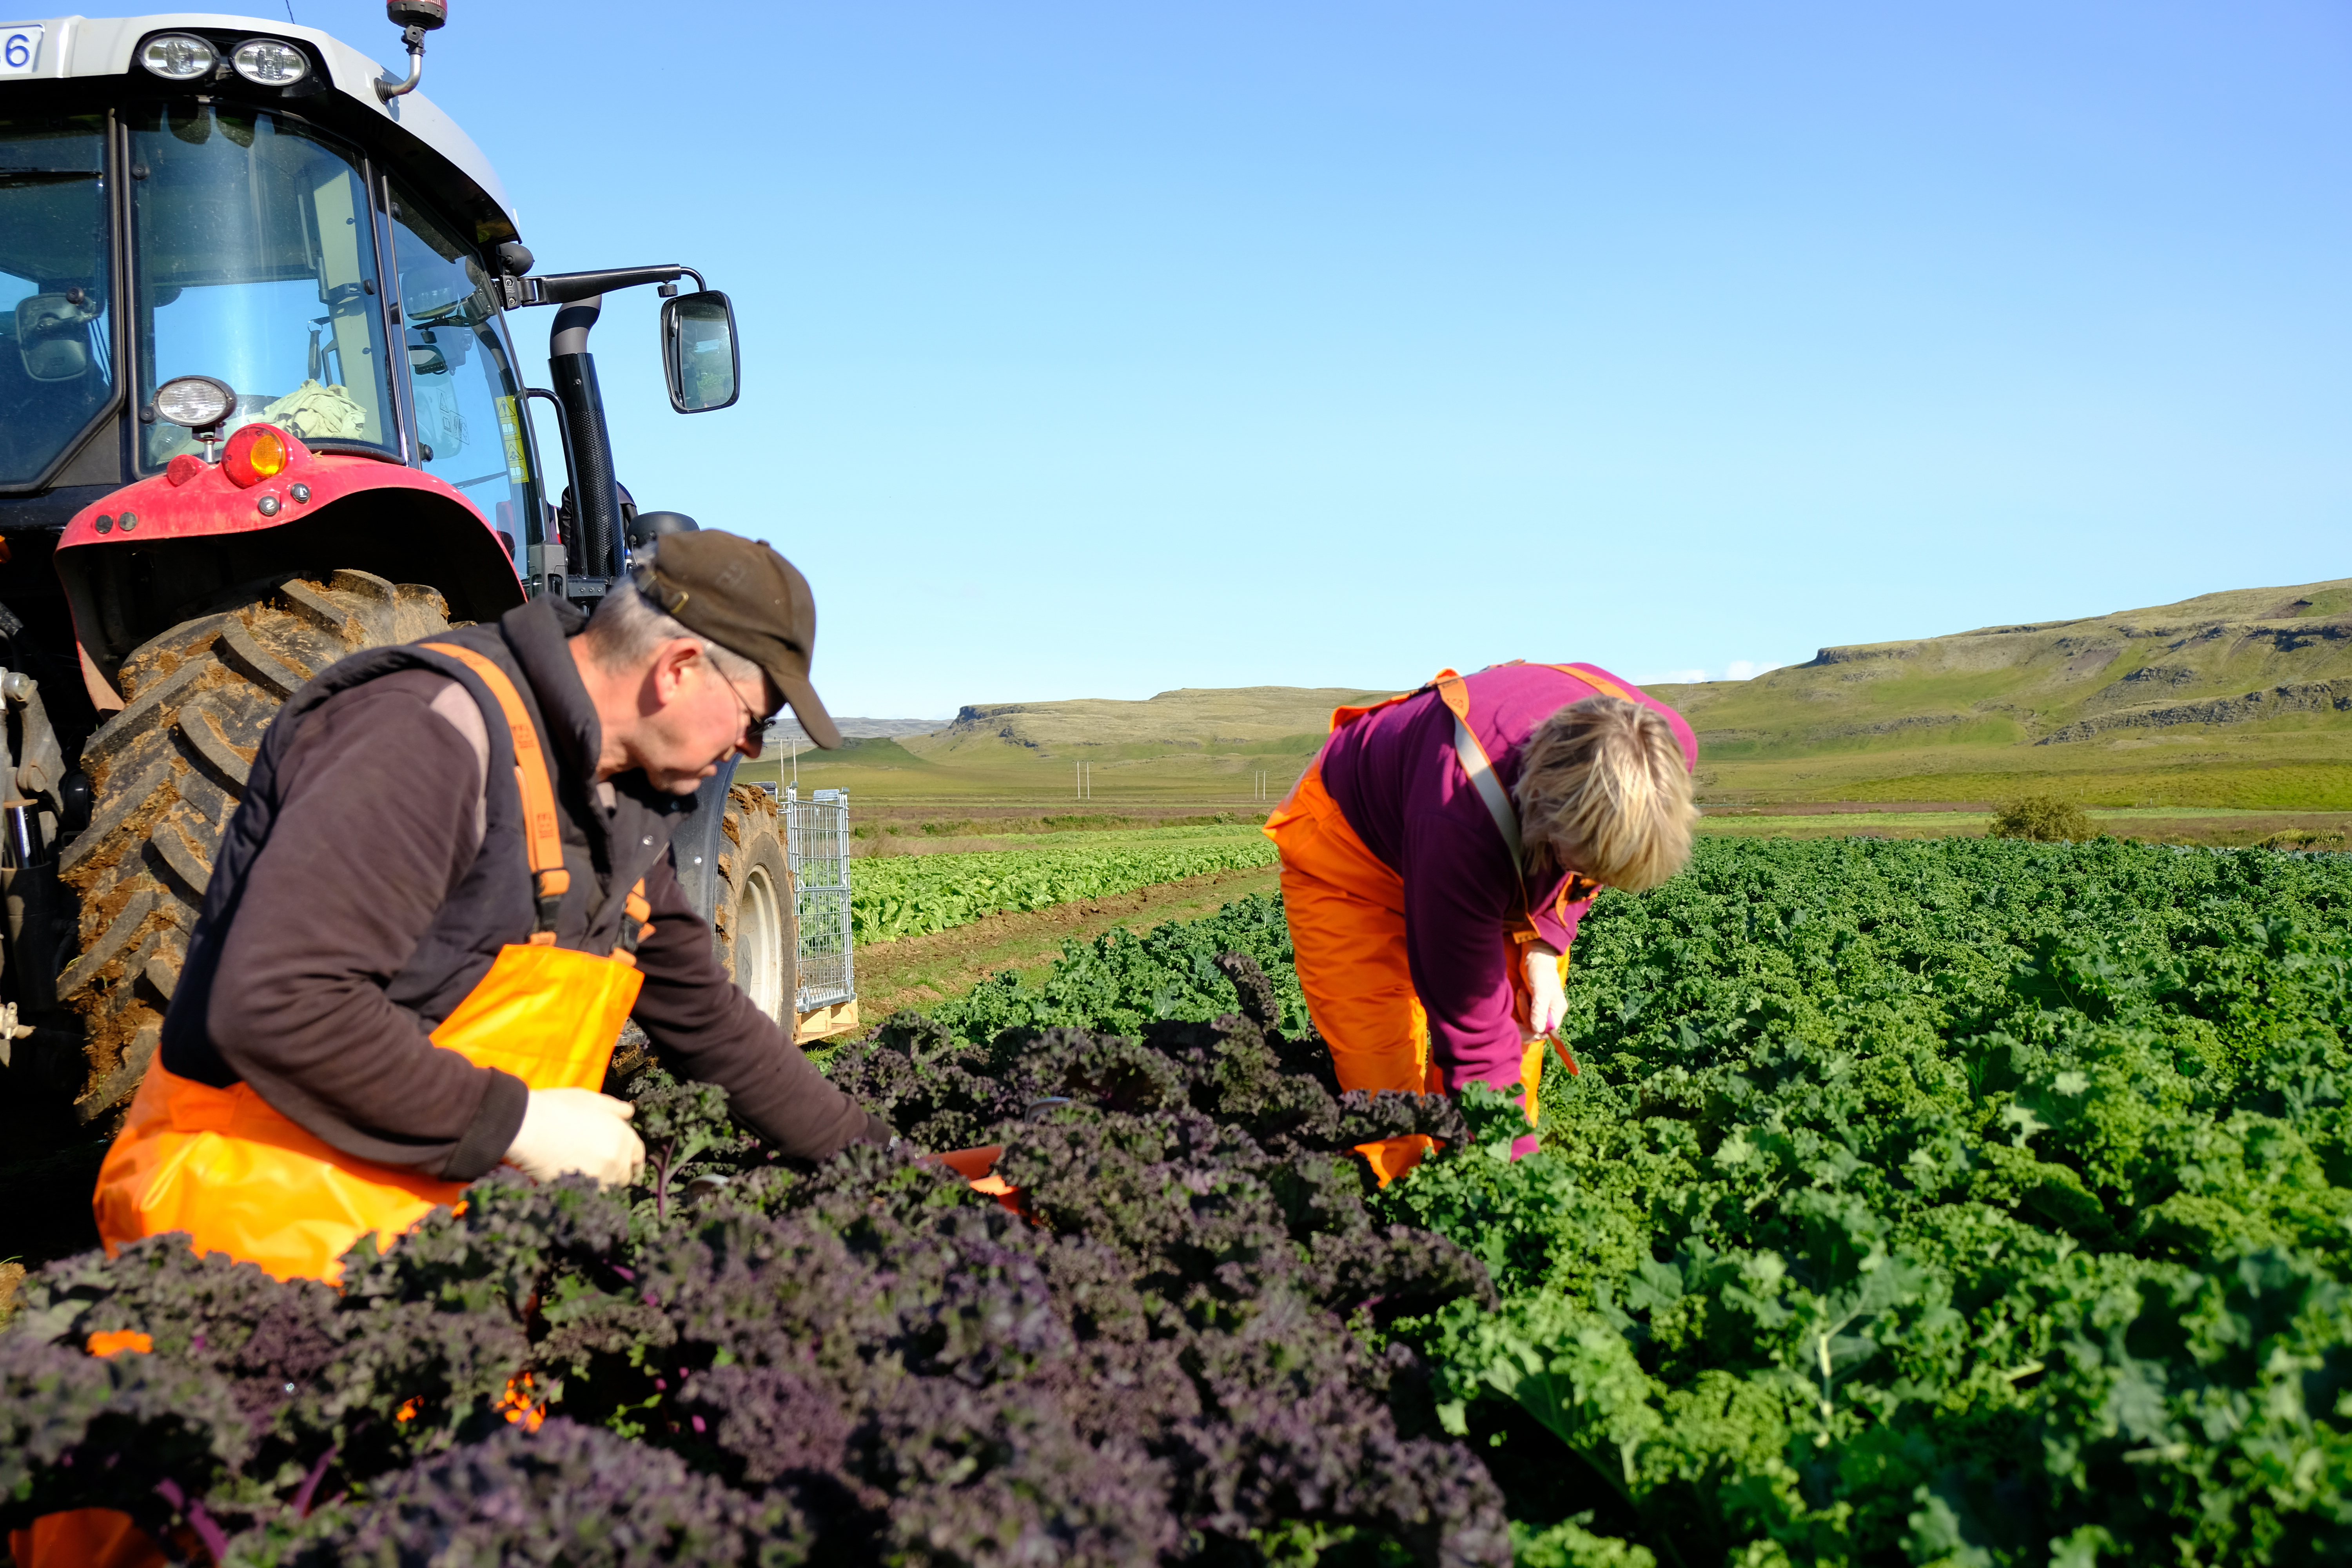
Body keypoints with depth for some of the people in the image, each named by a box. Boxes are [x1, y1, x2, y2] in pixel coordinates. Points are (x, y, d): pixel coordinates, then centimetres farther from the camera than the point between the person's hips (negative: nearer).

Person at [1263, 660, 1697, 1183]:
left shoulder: (1667, 750, -30)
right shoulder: (1460, 816, -48)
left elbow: (1598, 862, -3)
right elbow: (1472, 1028, -38)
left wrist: (1545, 945, -16)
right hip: (1354, 847, -6)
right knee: (1383, 1084, -16)